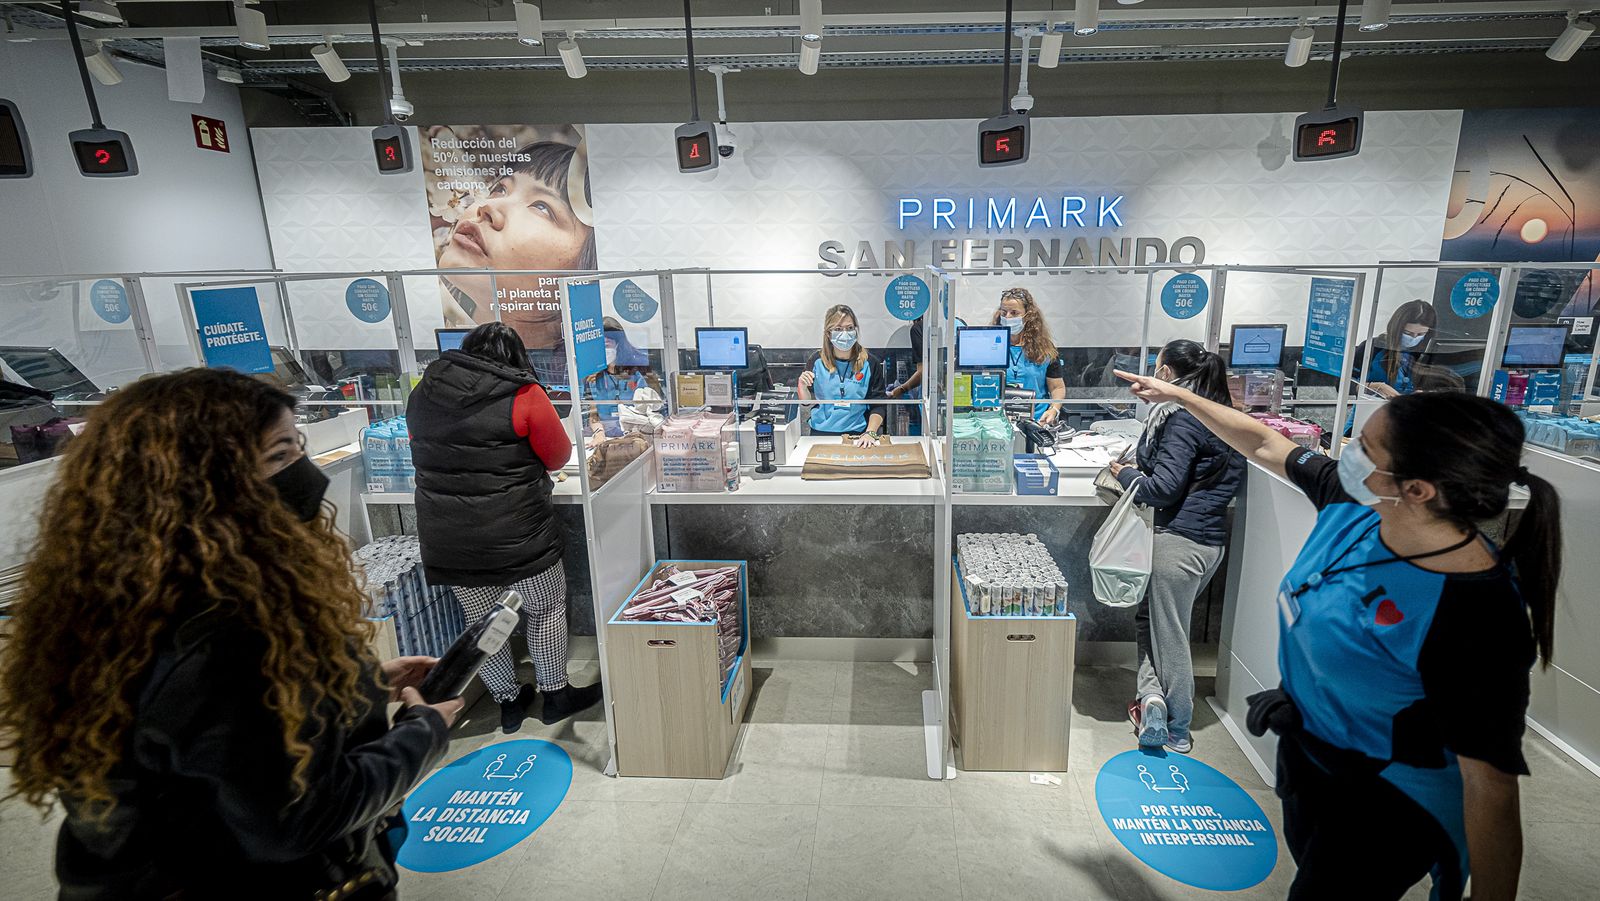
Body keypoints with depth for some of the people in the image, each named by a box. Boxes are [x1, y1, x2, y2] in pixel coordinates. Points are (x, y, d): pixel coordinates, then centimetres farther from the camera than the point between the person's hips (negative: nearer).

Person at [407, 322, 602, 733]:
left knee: (480, 620, 18)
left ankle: (508, 703, 33)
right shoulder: (522, 394, -12)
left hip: (446, 537, 5)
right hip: (515, 533, -5)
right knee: (546, 610, 15)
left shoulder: (424, 391, 5)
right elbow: (558, 456, -4)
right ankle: (556, 696, 28)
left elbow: (427, 454, 15)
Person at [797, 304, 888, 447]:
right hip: (821, 433, 1)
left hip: (858, 436, -1)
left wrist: (870, 433, -12)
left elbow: (878, 406, 2)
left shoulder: (870, 363, 1)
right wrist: (802, 385, -9)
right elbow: (807, 402, 10)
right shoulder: (816, 361, 3)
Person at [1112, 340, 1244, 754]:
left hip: (1179, 539, -9)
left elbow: (1163, 488, -20)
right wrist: (1144, 466, 11)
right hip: (1210, 538, 9)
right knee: (1149, 616, 18)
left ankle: (1169, 719, 14)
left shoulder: (1183, 419, -16)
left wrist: (1125, 474, -4)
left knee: (1168, 633, 4)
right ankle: (1154, 697, 16)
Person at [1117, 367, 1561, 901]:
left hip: (1386, 807, -7)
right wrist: (1181, 396, 7)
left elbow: (1490, 788, -29)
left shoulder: (1478, 621, -36)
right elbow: (1265, 445, 0)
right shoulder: (1355, 502, -15)